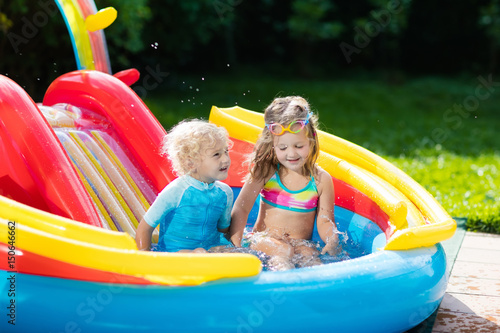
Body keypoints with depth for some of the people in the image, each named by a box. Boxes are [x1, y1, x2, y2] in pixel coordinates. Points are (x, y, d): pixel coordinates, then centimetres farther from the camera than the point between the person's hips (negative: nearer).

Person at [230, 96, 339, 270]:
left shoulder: (321, 179, 0)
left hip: (301, 243, 2)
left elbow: (324, 220, 1)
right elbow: (241, 208, -5)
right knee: (282, 250, -34)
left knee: (309, 255, -31)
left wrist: (332, 241, -22)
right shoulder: (265, 171, -4)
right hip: (264, 240, -2)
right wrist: (236, 246, -16)